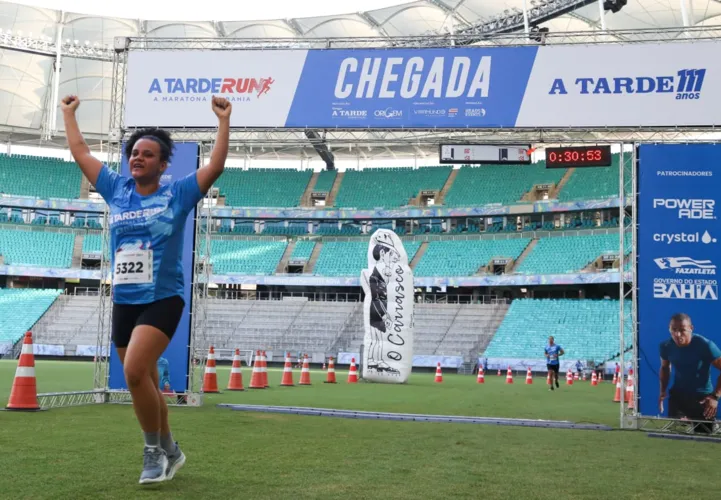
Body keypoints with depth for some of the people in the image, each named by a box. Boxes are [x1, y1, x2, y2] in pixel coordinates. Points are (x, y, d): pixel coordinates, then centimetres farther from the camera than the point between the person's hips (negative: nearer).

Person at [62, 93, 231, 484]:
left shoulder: (177, 194, -1)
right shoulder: (117, 190, 10)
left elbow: (215, 166, -6)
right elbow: (81, 154, 17)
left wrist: (224, 121, -6)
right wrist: (68, 114, 24)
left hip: (162, 300, -5)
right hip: (124, 302, 6)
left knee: (134, 372, -22)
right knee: (144, 383, 11)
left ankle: (154, 450, -4)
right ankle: (169, 451, 29)